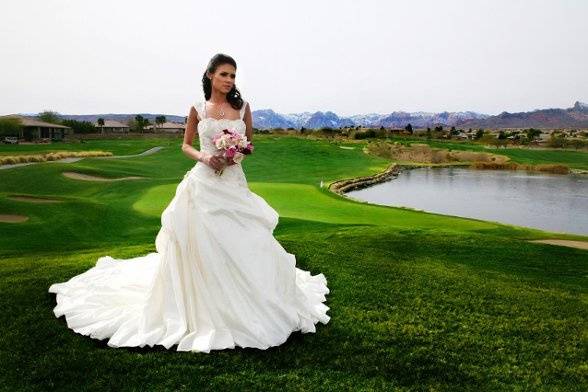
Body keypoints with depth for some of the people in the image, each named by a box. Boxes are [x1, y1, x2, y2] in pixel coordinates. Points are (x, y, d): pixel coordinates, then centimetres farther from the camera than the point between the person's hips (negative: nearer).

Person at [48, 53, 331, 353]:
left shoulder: (243, 107, 7)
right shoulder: (198, 109, 5)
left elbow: (250, 145, 12)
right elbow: (185, 146, 11)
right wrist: (203, 157, -9)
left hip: (234, 183, 1)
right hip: (204, 182, -1)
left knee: (240, 244, 0)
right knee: (200, 245, -2)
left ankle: (241, 309, 19)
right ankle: (203, 310, 13)